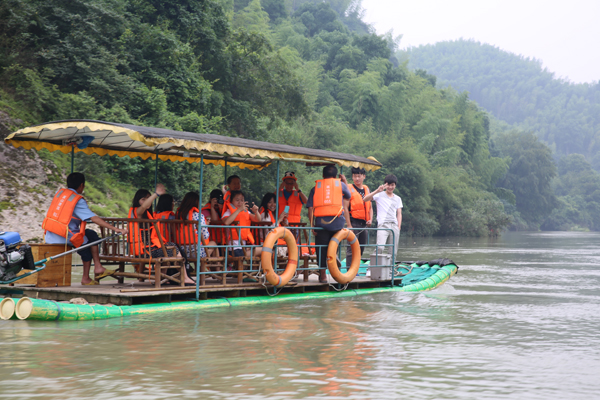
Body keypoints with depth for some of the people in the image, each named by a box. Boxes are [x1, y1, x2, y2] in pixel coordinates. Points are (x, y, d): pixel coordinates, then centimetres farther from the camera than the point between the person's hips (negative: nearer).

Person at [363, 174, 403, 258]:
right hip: (383, 225, -4)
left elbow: (399, 214, 18)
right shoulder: (379, 195, 7)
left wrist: (398, 227, 5)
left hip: (394, 225, 4)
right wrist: (377, 191, -19)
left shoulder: (398, 199, 20)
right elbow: (365, 199, -8)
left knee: (393, 251, 1)